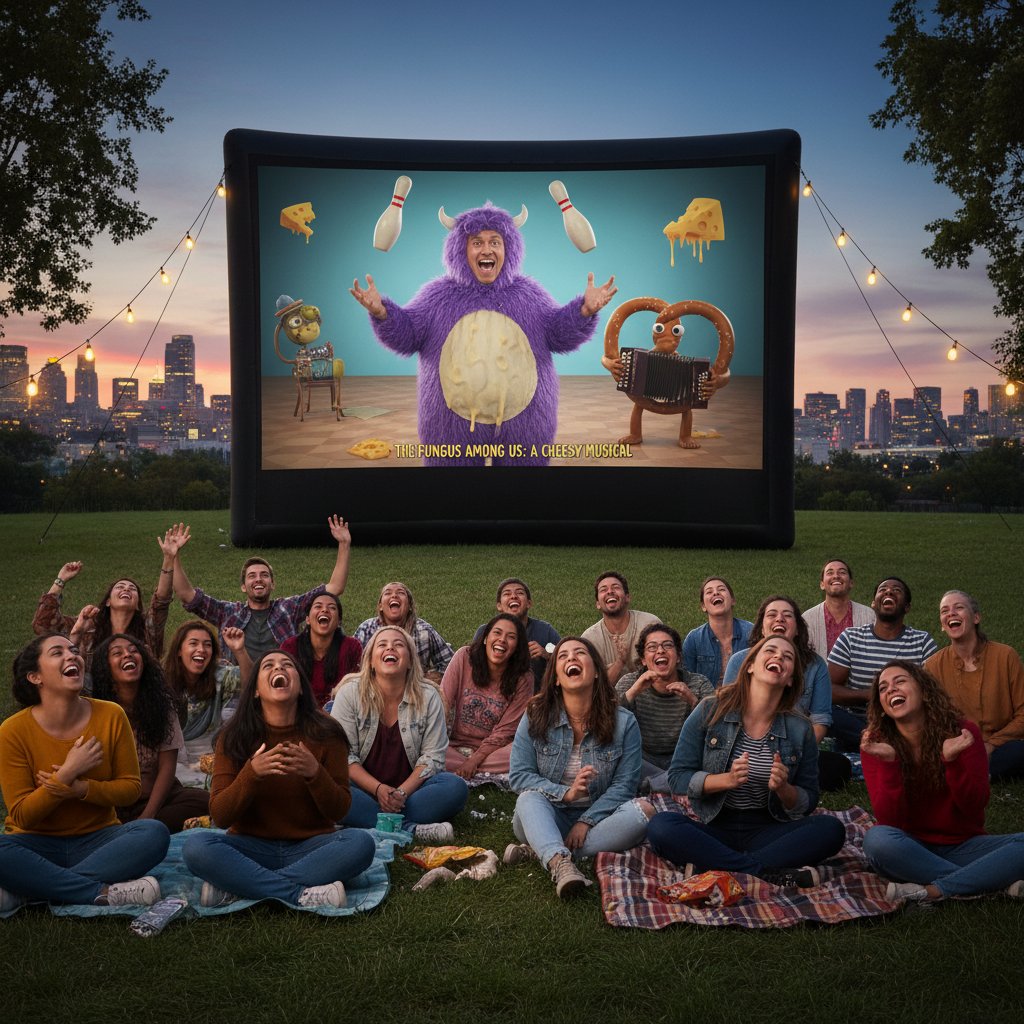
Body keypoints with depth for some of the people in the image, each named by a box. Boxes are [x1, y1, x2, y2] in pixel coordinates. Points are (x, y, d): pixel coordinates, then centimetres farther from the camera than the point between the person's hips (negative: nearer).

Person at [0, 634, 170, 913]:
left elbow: (130, 787, 1)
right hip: (38, 844, -2)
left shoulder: (111, 716, -4)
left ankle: (23, 892, -25)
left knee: (154, 833, -28)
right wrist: (67, 774, -22)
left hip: (97, 838, 3)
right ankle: (104, 893, -25)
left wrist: (80, 788, -17)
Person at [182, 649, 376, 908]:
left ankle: (236, 889, -26)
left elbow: (339, 810, -2)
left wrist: (314, 773, -22)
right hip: (252, 847, 0)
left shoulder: (325, 734, -2)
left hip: (309, 848, 1)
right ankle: (301, 894, -29)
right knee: (196, 846, -29)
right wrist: (252, 773, -25)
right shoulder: (233, 737, -1)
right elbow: (220, 816, -7)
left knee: (360, 842, -29)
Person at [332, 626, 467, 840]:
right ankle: (410, 829, -34)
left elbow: (433, 756, -3)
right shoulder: (350, 693, -2)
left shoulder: (429, 697, 1)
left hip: (410, 788, 1)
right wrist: (378, 789, -20)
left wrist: (402, 792, -19)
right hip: (363, 789, -1)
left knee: (456, 787, -26)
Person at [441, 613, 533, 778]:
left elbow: (504, 731, -9)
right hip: (454, 747, 1)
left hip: (492, 750, 0)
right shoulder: (464, 657, -6)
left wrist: (474, 760, -20)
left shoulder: (523, 679, -7)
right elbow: (443, 703, -9)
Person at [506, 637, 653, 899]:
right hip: (547, 819, 0)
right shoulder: (536, 716, -3)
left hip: (596, 820, 1)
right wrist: (564, 793, -22)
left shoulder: (623, 722, -4)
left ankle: (540, 851, -29)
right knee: (529, 798, -31)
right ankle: (560, 863, -56)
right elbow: (518, 775, -7)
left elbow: (623, 785, -7)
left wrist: (587, 821, -20)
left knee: (643, 811, -28)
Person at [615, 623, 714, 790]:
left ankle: (644, 786, -22)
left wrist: (693, 701, -28)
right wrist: (633, 692, -28)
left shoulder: (699, 684, -5)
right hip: (644, 762, 1)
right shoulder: (629, 682, -4)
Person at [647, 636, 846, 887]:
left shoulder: (800, 729, 3)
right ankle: (767, 872, -30)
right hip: (715, 828, -2)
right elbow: (677, 777, -4)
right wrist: (727, 779, -20)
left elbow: (807, 802, 7)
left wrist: (783, 788, -15)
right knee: (660, 826, -30)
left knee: (832, 828, -24)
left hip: (768, 832, 2)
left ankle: (715, 867, -28)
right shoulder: (710, 712, -2)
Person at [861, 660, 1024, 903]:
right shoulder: (876, 743, -7)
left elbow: (974, 807, -10)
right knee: (877, 839, -35)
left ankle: (932, 891, -25)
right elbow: (889, 819, -13)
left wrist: (952, 761, -27)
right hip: (912, 850, -1)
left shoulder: (962, 733, -6)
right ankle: (1000, 884, -24)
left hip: (962, 846, 1)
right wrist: (889, 763, -27)